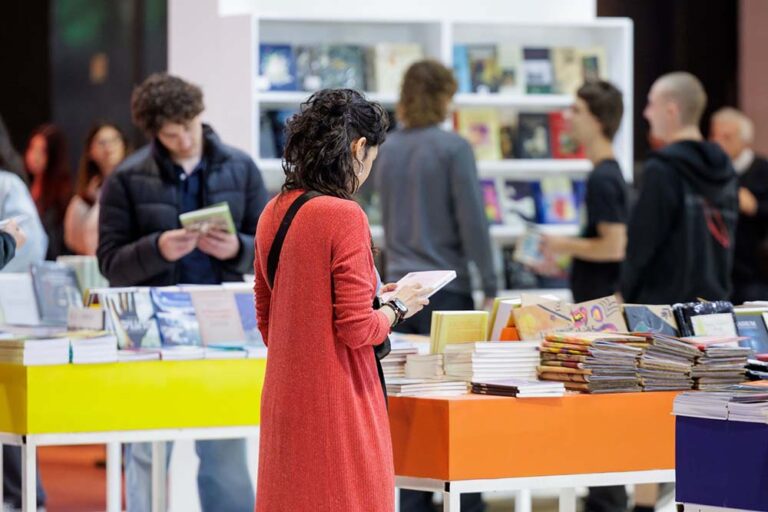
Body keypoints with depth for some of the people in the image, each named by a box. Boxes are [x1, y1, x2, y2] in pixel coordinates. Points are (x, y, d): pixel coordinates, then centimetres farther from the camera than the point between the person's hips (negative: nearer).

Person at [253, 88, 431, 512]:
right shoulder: (344, 216, -16)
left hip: (285, 397, 8)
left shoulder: (273, 213, 8)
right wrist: (398, 308, 1)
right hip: (338, 401, -8)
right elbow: (358, 329, -18)